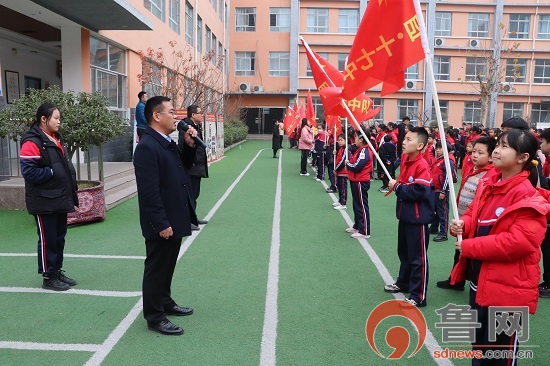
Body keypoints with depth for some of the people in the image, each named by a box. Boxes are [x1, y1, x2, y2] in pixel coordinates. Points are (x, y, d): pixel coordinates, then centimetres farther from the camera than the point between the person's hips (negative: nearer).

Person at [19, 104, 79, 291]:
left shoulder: (56, 139, 14)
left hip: (60, 200, 9)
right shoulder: (32, 142, -15)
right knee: (47, 240, 2)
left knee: (59, 237, 16)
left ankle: (57, 271, 28)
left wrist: (71, 191, 10)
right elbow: (29, 172, -21)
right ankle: (48, 277, 14)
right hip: (44, 202, -8)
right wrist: (52, 172, -17)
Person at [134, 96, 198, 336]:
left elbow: (184, 166, 19)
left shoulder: (168, 143, 9)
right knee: (156, 268, 5)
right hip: (162, 223, -9)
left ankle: (165, 302, 39)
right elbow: (149, 191, -25)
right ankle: (154, 317, 19)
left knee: (168, 266, 22)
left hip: (175, 219, 9)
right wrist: (161, 224, -24)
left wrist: (189, 145, 3)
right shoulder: (147, 147, -21)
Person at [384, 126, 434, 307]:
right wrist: (396, 184, 5)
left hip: (417, 217, -9)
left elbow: (419, 192, -30)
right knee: (404, 252, 23)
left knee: (418, 257, 1)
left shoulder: (422, 165, -22)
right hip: (404, 214, 9)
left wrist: (397, 187, -20)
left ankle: (418, 296, 10)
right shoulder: (405, 159, 5)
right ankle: (403, 283, 40)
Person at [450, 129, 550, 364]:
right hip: (479, 280, 8)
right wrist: (462, 225, -6)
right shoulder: (487, 184, 5)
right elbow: (474, 215, 18)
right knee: (479, 340, 25)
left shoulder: (528, 198, -20)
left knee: (501, 348, 11)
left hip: (506, 287, -8)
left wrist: (469, 246, -24)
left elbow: (519, 241, -28)